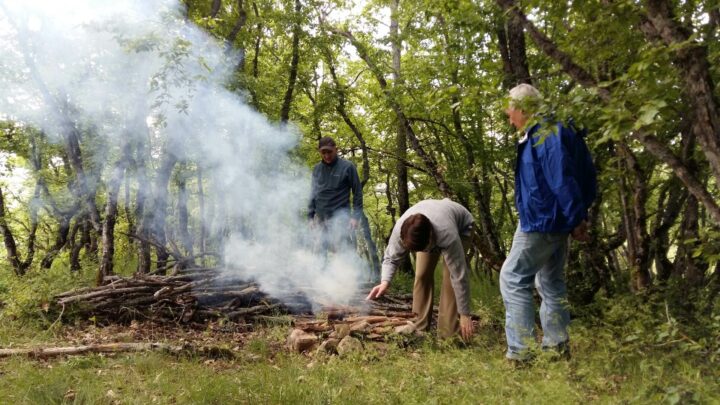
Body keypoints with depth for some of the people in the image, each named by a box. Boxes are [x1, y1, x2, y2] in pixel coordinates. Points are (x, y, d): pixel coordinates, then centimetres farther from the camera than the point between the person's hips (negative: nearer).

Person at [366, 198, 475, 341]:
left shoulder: (448, 235, -47)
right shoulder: (400, 229, -36)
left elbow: (459, 277, -39)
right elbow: (391, 258, -19)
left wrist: (465, 314, -33)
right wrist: (385, 281, -39)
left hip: (461, 226, -4)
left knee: (451, 275, -20)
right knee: (422, 274, -8)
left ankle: (448, 332, -13)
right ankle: (420, 327, 2)